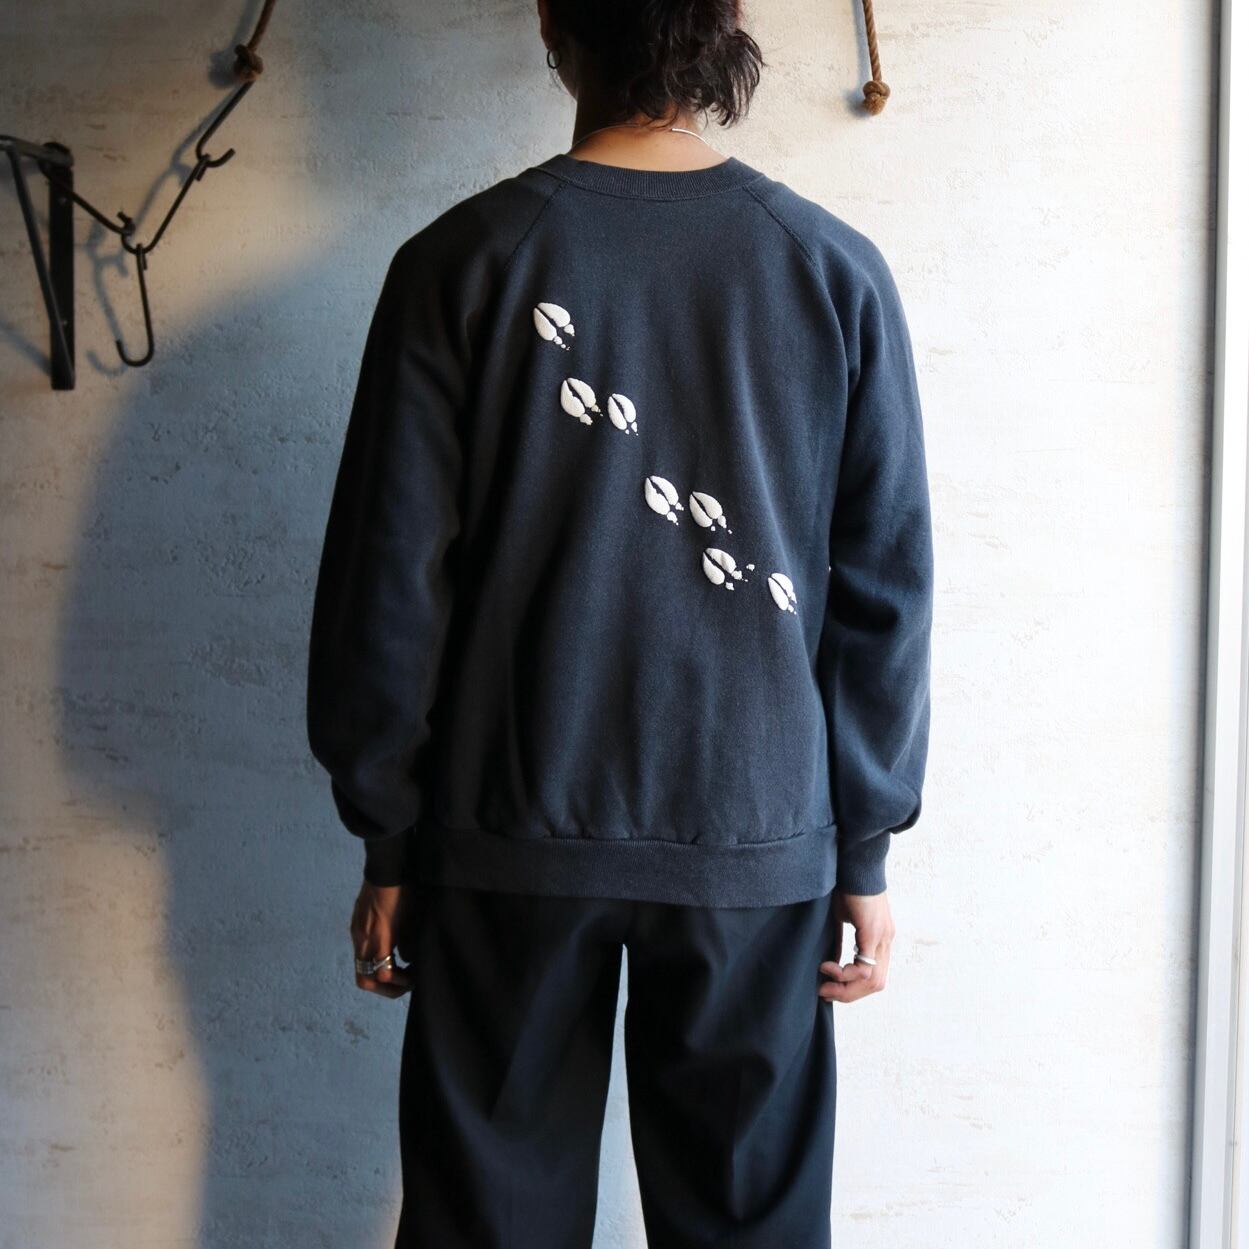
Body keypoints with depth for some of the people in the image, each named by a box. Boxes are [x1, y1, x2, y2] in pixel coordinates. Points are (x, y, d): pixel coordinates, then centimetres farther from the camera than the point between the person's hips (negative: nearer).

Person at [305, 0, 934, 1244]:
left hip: (510, 836, 0)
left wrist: (387, 839, 6)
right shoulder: (836, 271, -1)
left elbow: (387, 581, -4)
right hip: (761, 840, 1)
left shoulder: (461, 260, -5)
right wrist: (864, 852, 8)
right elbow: (884, 592, 0)